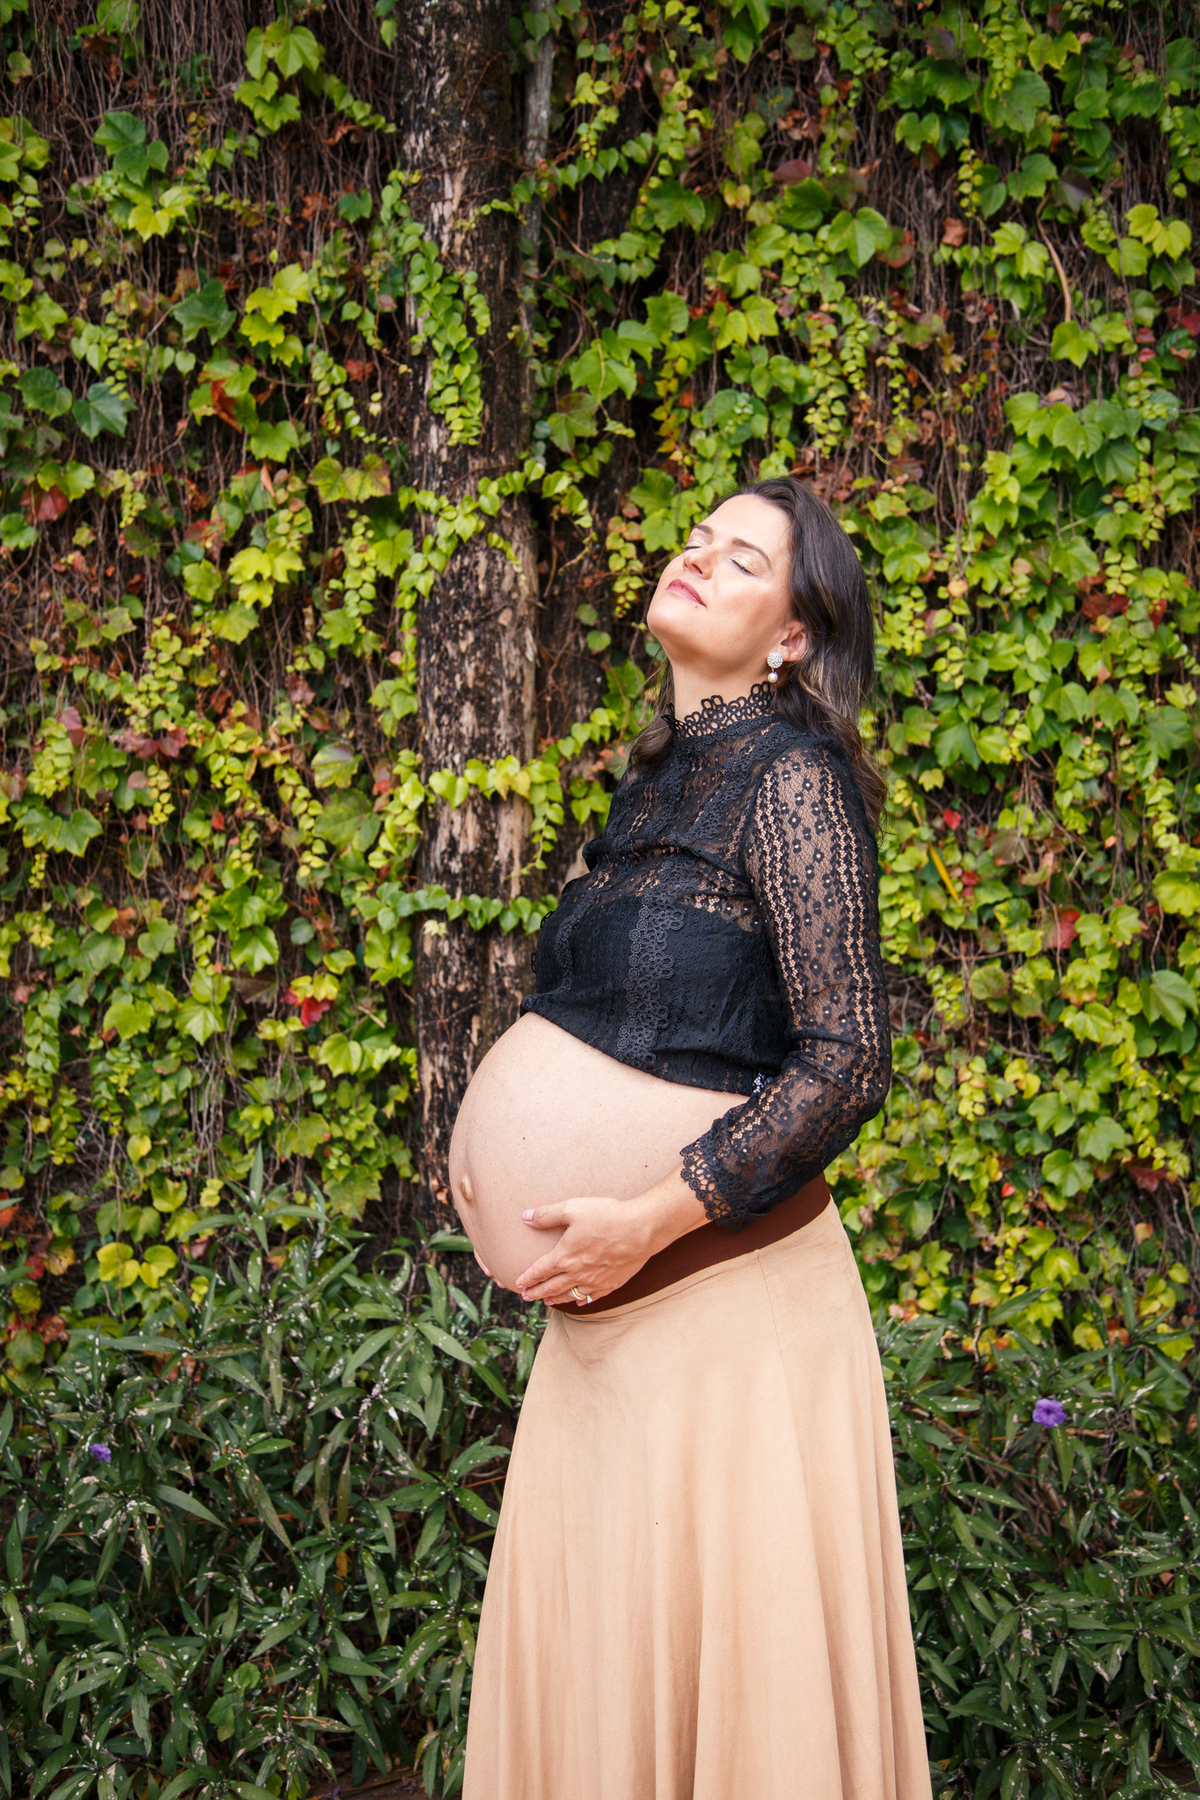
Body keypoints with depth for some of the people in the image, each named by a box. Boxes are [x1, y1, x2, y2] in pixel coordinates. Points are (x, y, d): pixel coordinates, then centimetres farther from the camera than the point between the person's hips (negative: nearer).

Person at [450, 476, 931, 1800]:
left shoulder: (792, 776, -11)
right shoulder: (657, 781, 13)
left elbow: (849, 1059, -18)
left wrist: (652, 1218, -19)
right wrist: (507, 1148, 8)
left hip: (730, 1280, -8)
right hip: (612, 1296, 8)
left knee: (729, 1643, 0)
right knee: (580, 1628, 12)